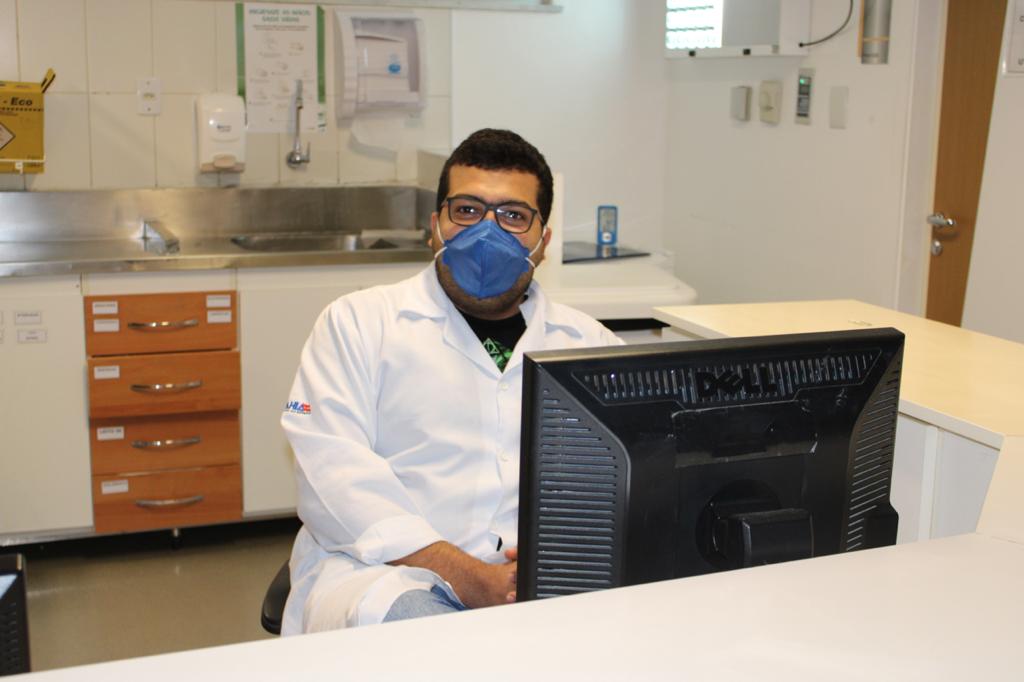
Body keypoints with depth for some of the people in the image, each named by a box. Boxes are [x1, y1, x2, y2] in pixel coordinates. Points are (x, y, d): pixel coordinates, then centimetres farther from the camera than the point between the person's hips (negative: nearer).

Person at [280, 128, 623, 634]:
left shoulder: (590, 342, 22)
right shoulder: (357, 322, 12)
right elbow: (334, 471, -3)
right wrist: (464, 574, -15)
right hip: (390, 575, -2)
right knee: (403, 617, -39)